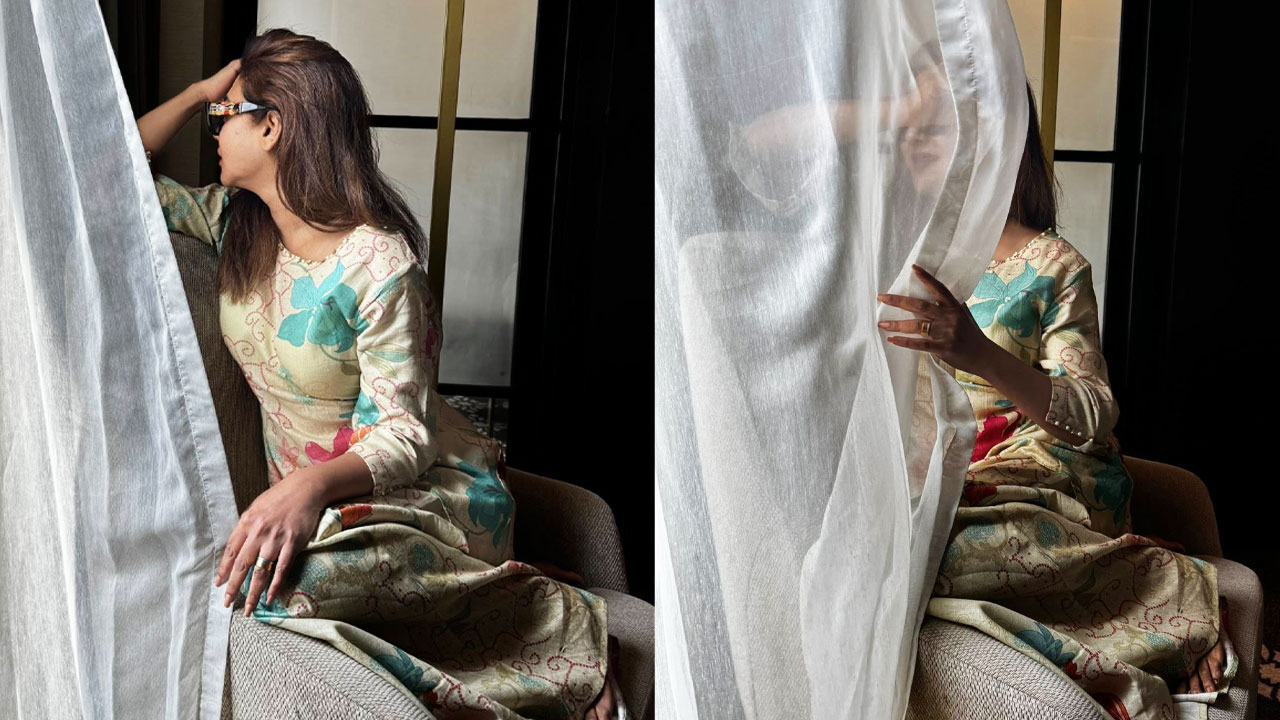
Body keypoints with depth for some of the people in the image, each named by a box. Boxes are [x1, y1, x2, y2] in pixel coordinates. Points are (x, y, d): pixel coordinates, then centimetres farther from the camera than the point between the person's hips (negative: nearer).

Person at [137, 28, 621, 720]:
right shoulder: (235, 221, 4)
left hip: (427, 492, -8)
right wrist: (199, 90, 5)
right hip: (312, 496, 8)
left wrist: (313, 485, -41)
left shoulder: (376, 263, -17)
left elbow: (402, 433, -21)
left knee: (284, 581, -38)